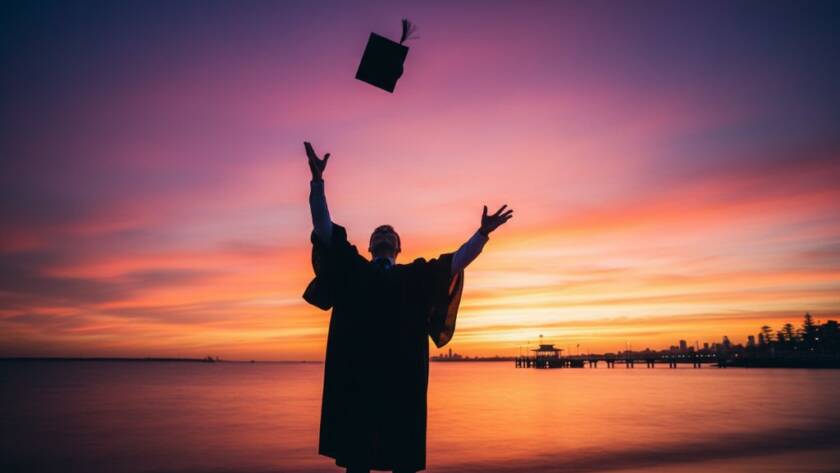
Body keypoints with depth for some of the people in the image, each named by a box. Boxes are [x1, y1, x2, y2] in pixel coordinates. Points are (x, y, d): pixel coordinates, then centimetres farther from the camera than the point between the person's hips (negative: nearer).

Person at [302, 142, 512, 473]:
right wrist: (317, 181, -1)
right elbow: (322, 225, 8)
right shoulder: (351, 269, 16)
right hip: (356, 369, -1)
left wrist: (483, 233, -2)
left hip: (403, 371, 1)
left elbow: (459, 260, 12)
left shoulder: (416, 275, 20)